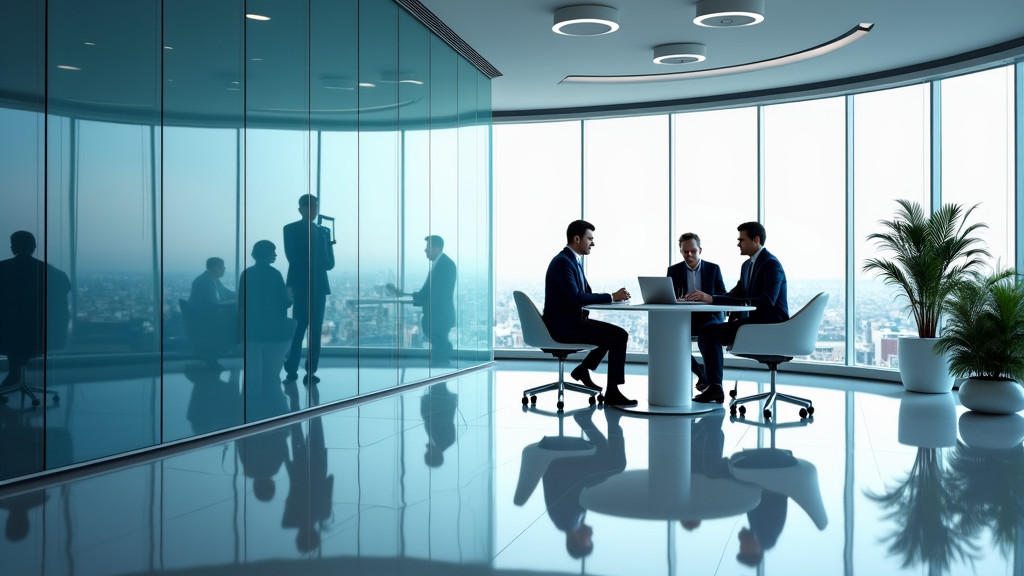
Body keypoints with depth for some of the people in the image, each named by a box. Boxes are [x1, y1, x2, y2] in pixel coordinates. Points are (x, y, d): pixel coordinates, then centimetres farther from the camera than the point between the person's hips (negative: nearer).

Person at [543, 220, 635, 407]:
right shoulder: (562, 262, -18)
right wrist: (611, 297, -20)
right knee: (619, 337, -16)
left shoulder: (574, 260, 14)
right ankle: (612, 393, -9)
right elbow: (576, 298, -26)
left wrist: (614, 296, -2)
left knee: (617, 333, 18)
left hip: (572, 320, 10)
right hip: (563, 325, -10)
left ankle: (583, 369, 22)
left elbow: (587, 293, 16)